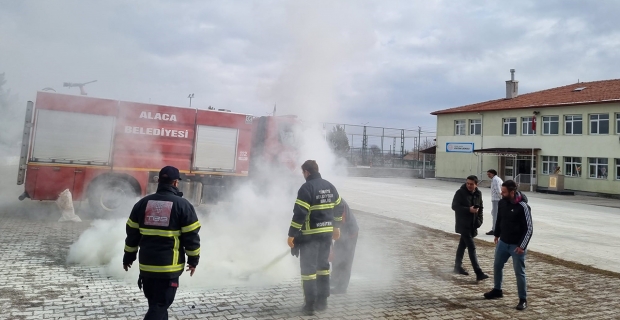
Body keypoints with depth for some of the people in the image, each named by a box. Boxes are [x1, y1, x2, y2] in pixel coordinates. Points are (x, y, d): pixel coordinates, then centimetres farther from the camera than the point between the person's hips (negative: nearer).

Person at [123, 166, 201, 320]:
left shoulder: (143, 203, 5)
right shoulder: (183, 205, -8)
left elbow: (132, 233, 10)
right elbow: (191, 236, -7)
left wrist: (128, 257, 21)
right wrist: (193, 260, 5)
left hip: (146, 265, 5)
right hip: (169, 267, -5)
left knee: (154, 303, 21)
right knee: (160, 305, 2)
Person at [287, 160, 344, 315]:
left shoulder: (306, 188, -14)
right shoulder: (329, 186, 9)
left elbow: (299, 213, -19)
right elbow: (338, 207, 16)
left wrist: (292, 234, -14)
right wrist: (336, 227, 26)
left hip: (310, 234, -7)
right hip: (327, 232, 7)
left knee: (308, 268, 1)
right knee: (323, 265, 17)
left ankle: (310, 304, 3)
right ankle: (322, 301, 24)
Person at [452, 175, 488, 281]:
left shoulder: (478, 194, 6)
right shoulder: (460, 193, -12)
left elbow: (480, 208, 14)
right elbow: (454, 206, -14)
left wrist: (479, 220, 0)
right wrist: (469, 209, -23)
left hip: (472, 225, 6)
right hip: (463, 224, -6)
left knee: (463, 244, 18)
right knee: (472, 247, -11)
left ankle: (458, 266, 33)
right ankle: (478, 273, -12)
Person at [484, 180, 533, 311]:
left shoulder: (522, 206, -21)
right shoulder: (502, 202, -2)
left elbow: (529, 229, -18)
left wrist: (522, 246, -20)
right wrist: (497, 234, 17)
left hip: (516, 245, -7)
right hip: (503, 242, 7)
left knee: (519, 272, 2)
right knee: (497, 266, 18)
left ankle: (523, 299, 16)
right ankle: (497, 290, 37)